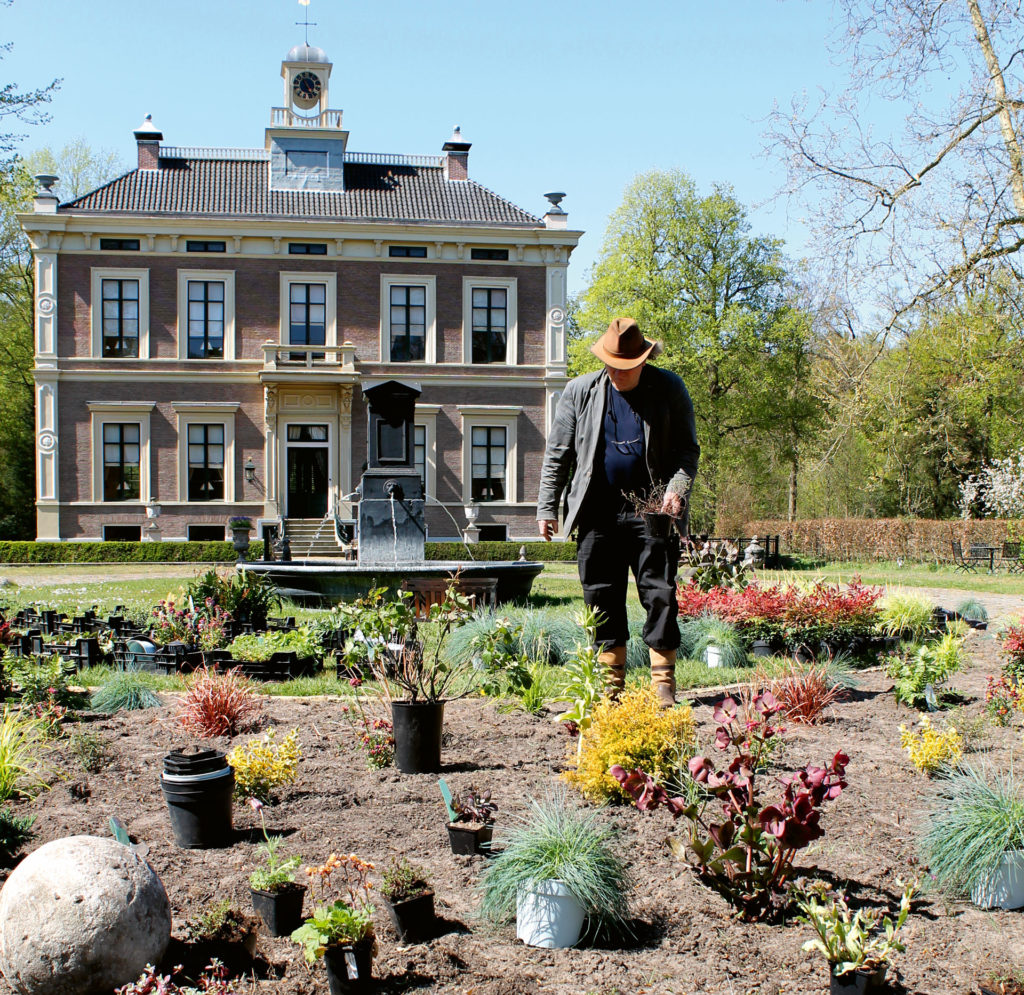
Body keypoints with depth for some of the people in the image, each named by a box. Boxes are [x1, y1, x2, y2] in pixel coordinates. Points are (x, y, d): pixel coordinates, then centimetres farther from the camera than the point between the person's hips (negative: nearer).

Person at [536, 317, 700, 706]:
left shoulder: (669, 389, 2)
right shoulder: (580, 391, 6)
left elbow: (687, 449, 4)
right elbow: (558, 453, 9)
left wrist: (676, 489, -13)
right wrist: (547, 507, 6)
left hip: (652, 510, -2)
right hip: (598, 513, 2)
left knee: (660, 596, -3)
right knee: (602, 599, 5)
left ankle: (663, 685, 6)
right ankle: (611, 683, 16)